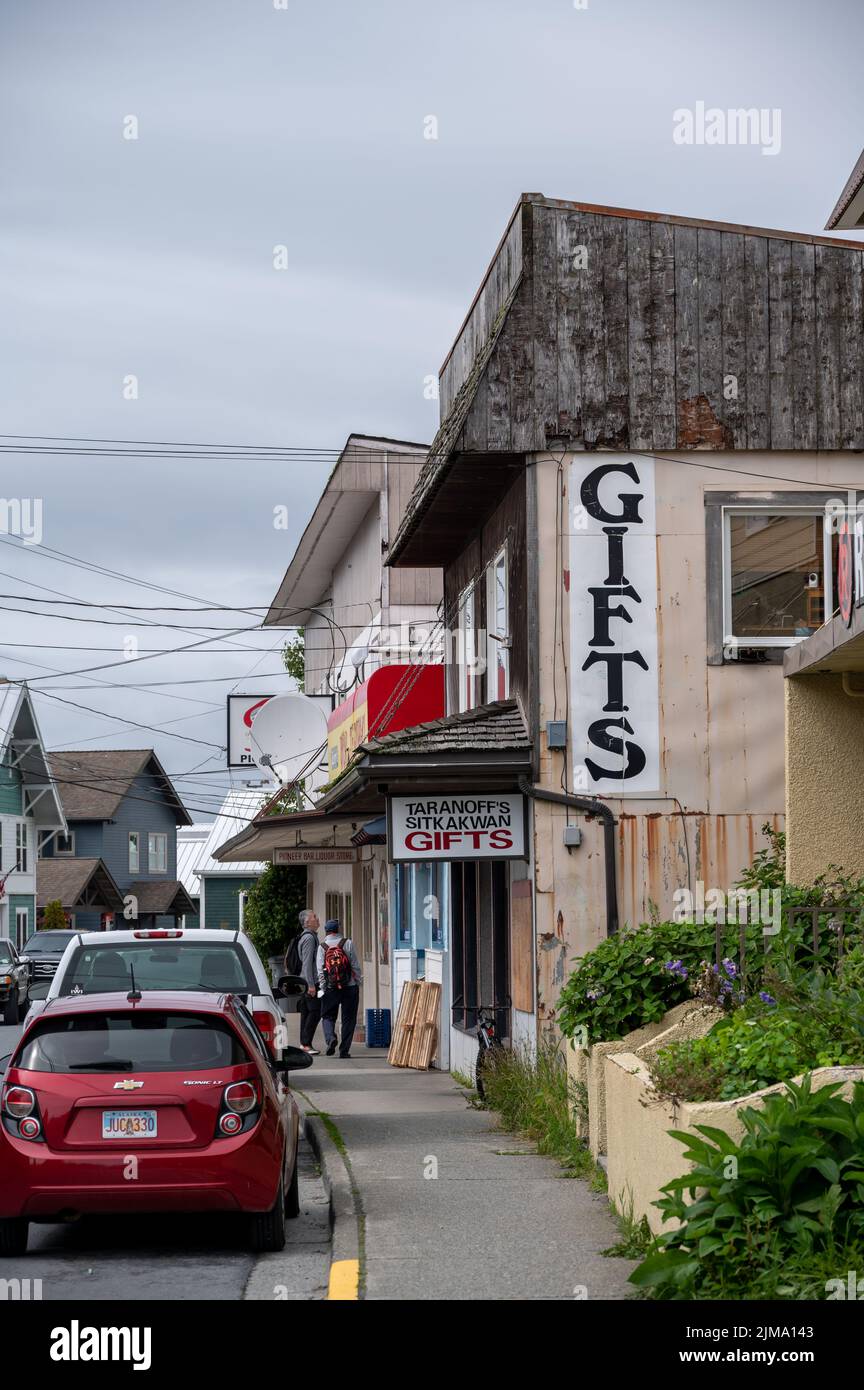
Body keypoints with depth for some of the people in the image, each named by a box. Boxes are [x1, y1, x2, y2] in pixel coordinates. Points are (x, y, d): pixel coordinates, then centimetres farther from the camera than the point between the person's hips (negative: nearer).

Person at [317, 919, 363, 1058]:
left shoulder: (322, 947, 0)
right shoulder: (348, 943, -3)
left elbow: (320, 970, -2)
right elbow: (356, 965, -3)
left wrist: (323, 987, 3)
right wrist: (359, 981, 7)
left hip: (330, 989, 1)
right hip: (350, 987, 0)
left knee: (328, 1016, 13)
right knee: (348, 1018, 7)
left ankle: (330, 1037, -14)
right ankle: (344, 1049, 5)